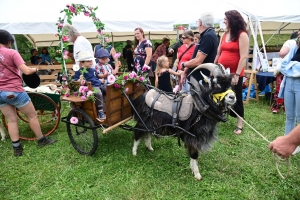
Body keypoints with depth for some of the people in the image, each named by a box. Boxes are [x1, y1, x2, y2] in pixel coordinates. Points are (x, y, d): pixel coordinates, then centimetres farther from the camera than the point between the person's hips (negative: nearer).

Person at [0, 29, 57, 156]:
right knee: (32, 115, 10)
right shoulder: (12, 53, -12)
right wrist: (35, 69, 1)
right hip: (14, 91, -6)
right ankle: (42, 140, 21)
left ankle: (16, 148, 17)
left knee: (11, 120, 13)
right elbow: (26, 71, -19)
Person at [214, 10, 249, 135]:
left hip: (234, 73, -6)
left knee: (236, 98, 4)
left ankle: (239, 125, 17)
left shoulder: (242, 35, -8)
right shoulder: (224, 34, 11)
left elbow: (243, 57, -14)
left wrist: (237, 74, -18)